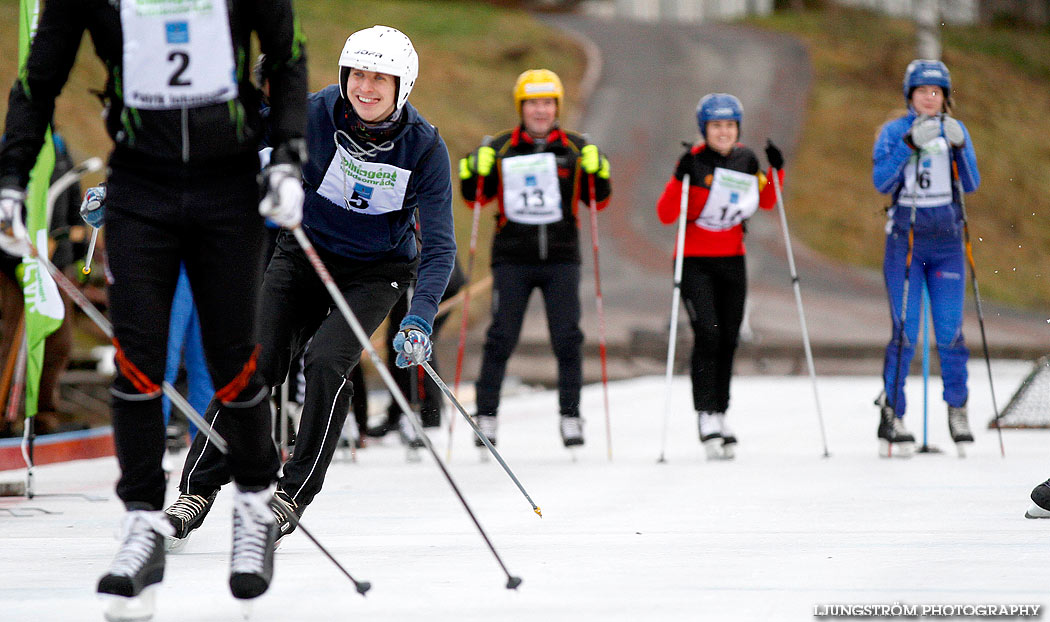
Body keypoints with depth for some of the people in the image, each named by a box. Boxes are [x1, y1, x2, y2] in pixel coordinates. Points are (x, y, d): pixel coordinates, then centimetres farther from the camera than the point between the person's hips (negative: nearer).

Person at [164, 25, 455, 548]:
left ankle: (293, 495, -9)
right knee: (254, 362, -13)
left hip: (376, 271, -1)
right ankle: (197, 490, -2)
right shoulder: (316, 114, -19)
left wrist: (419, 318, -37)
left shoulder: (424, 148, -20)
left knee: (327, 362, -24)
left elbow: (439, 246, -20)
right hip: (305, 254, 1)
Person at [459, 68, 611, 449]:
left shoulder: (575, 149, 6)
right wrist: (474, 172, -10)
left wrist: (597, 172, -11)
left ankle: (570, 415, 7)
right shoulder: (501, 150, 5)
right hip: (512, 260, -1)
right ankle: (486, 415, 5)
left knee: (568, 339, -2)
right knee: (501, 339, -2)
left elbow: (598, 200, 7)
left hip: (561, 260, 1)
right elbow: (476, 199, 9)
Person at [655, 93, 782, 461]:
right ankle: (706, 416, -16)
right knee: (707, 334, -17)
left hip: (732, 261, 5)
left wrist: (776, 171, 2)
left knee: (728, 339, 6)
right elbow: (665, 215, -15)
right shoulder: (694, 162, -10)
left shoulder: (746, 161, 4)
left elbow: (767, 202, 17)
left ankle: (719, 414, 18)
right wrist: (680, 179, -29)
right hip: (695, 261, -5)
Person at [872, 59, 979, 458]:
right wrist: (911, 143, -21)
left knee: (950, 332, -1)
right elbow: (881, 182, -12)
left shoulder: (956, 130, 8)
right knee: (905, 333, -7)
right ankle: (892, 416, 0)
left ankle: (957, 409, 16)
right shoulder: (894, 132, 1)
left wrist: (958, 146, -16)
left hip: (947, 243, 2)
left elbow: (971, 184, -1)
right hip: (905, 241, -2)